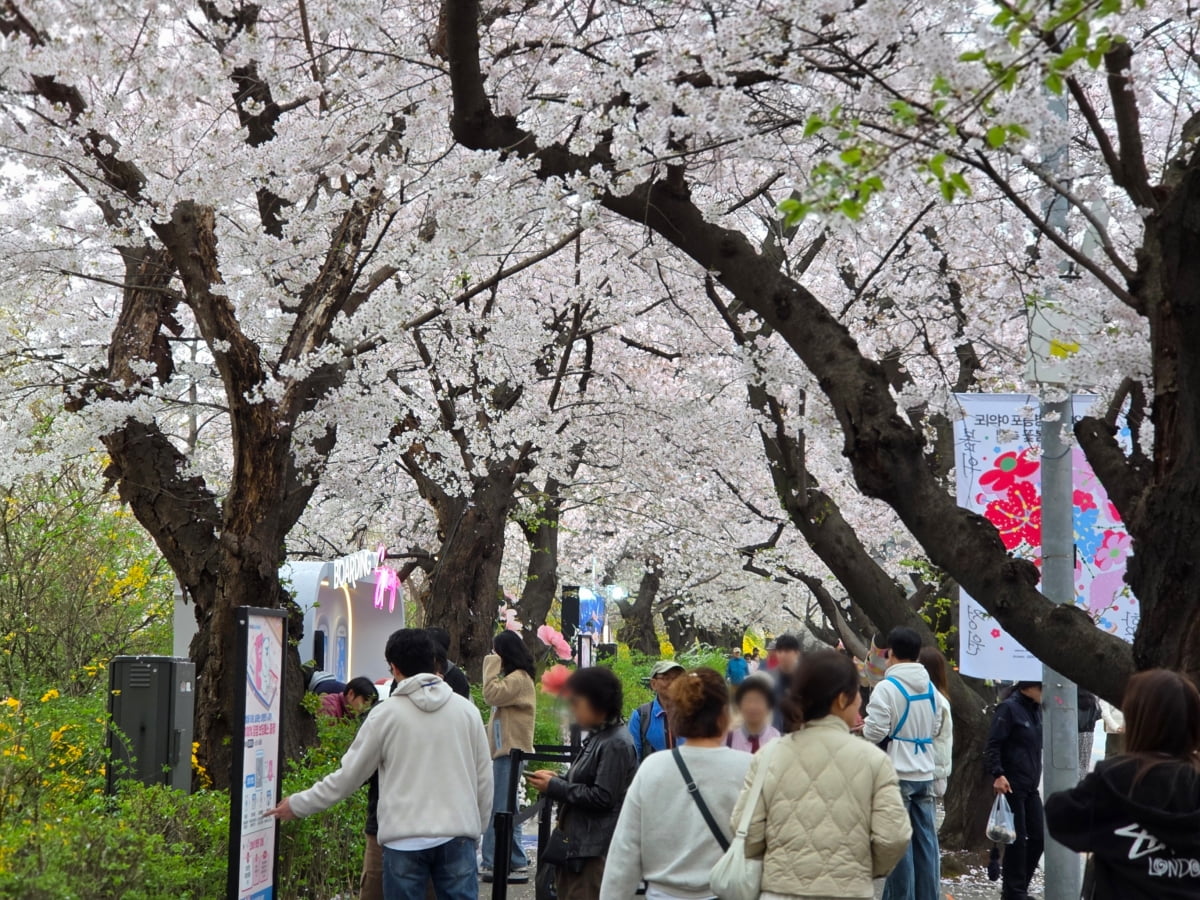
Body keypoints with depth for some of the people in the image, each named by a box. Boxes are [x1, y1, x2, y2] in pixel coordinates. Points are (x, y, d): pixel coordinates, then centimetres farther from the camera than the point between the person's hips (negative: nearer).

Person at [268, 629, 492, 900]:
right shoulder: (467, 710, 4)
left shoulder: (386, 714, -2)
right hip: (457, 836, 2)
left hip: (404, 839, -2)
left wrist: (298, 804, 15)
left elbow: (348, 775, 3)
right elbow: (484, 779, 6)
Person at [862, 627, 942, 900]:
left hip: (898, 774, -6)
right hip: (925, 773, 6)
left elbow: (875, 733, -16)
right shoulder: (931, 688, 8)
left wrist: (864, 725, 4)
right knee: (926, 839, 9)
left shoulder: (887, 688, -14)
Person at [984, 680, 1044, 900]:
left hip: (1031, 787, 8)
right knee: (1017, 839, -4)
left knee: (1038, 837, 8)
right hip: (1011, 786, -8)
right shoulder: (1009, 708, -12)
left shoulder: (1036, 709, 12)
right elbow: (993, 745, -16)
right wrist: (998, 774, -25)